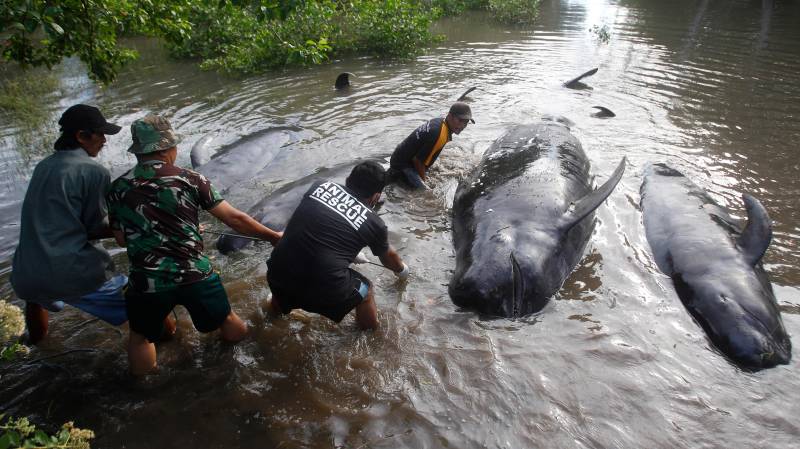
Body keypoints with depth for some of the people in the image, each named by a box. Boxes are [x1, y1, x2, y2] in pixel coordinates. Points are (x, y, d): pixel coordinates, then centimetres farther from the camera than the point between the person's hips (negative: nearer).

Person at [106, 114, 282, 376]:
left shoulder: (117, 189, 4)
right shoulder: (190, 180, -3)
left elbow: (121, 239, 13)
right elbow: (235, 219, -2)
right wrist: (275, 237, 8)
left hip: (146, 283, 1)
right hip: (195, 276, 0)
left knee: (140, 335, 26)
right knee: (233, 328, 25)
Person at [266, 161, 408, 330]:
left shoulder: (320, 185, 10)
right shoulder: (374, 223, 4)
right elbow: (388, 257, 25)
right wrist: (402, 269, 49)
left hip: (278, 276, 4)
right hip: (324, 291, -3)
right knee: (365, 290, 25)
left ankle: (277, 306, 65)